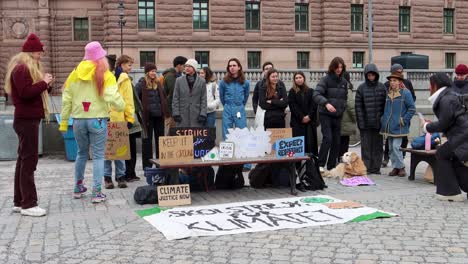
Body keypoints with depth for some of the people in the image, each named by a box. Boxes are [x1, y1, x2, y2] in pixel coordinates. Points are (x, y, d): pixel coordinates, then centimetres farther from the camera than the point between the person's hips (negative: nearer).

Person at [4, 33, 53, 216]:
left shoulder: (29, 69, 19)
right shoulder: (21, 69, -13)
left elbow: (35, 91, 20)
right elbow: (25, 92, -24)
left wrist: (46, 85, 3)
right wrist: (43, 83, -15)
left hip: (28, 119, 11)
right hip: (26, 120, -11)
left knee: (24, 160, 12)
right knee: (29, 160, -9)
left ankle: (19, 202, 18)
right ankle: (28, 204, -6)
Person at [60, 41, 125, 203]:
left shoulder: (75, 73, 5)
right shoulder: (105, 75, -7)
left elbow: (66, 99, 7)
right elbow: (113, 97, -17)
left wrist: (64, 120, 13)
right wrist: (122, 107, 4)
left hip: (79, 120, 4)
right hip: (98, 120, -4)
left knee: (82, 153, 20)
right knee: (98, 156, 3)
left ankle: (78, 188, 30)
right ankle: (97, 192, 0)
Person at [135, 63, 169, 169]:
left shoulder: (158, 83, 12)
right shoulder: (141, 83, -4)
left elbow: (164, 98, 15)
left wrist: (166, 112, 8)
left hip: (159, 116, 5)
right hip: (148, 116, -5)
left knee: (160, 139, 9)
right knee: (147, 140, 3)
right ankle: (147, 164, 9)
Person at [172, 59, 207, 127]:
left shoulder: (202, 81, 6)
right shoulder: (179, 80, 8)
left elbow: (203, 100, 4)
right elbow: (175, 99, 6)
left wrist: (203, 114, -5)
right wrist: (176, 113, -2)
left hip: (197, 115, -1)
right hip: (182, 117, 1)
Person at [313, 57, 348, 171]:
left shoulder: (344, 82, 12)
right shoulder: (325, 79, -6)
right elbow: (316, 95, -18)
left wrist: (342, 109, 9)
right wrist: (326, 103, -33)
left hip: (338, 116, 6)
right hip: (325, 114, -6)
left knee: (337, 141, 6)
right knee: (328, 138, -17)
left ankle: (331, 167, 15)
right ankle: (321, 165, -8)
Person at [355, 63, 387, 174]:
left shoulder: (382, 87, 6)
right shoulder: (361, 88, 1)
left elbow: (386, 104, 5)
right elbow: (358, 106, -1)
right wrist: (361, 122, -8)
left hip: (378, 122, 2)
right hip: (365, 123, -1)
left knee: (378, 145, 6)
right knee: (366, 146, 0)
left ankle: (376, 168, 14)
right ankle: (366, 168, 7)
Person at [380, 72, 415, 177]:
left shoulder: (405, 93, -7)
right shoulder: (388, 93, 11)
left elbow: (412, 109, -8)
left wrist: (404, 120, -11)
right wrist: (383, 119, 12)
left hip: (398, 126, -6)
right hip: (389, 126, 6)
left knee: (396, 146, -12)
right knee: (391, 148, 9)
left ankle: (401, 167, 2)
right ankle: (395, 167, 17)